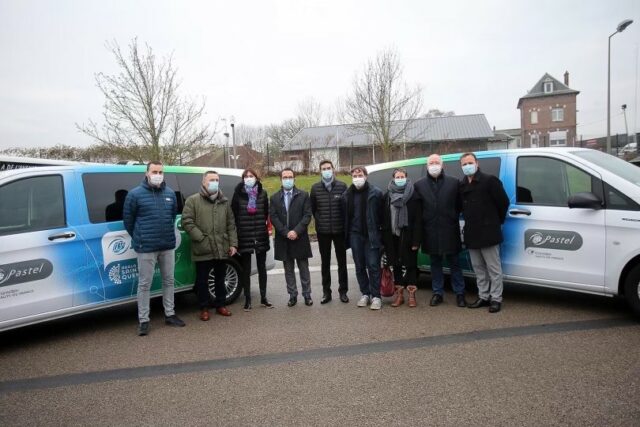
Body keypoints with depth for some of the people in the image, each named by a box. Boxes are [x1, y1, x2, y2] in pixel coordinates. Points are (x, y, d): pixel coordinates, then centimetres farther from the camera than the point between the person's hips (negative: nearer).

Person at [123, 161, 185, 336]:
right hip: (146, 248, -4)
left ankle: (169, 315, 25)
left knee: (168, 281, 13)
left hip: (168, 246, 5)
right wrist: (138, 239, 7)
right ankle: (143, 320, 12)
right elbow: (128, 219, 1)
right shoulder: (135, 194, -6)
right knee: (144, 284, 2)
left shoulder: (170, 193, 6)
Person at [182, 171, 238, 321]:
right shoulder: (193, 200, -1)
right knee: (202, 280, 6)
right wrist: (201, 238, -14)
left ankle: (220, 305, 29)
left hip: (222, 249, 4)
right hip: (203, 250, -4)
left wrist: (233, 244, 4)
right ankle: (204, 308, 20)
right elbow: (187, 222, -8)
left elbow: (231, 225, 11)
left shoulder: (224, 201, 12)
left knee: (220, 279, 15)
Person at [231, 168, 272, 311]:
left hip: (261, 236, 2)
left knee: (262, 267, 10)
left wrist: (263, 226, 3)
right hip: (244, 236, -2)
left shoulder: (263, 193, 3)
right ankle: (247, 299, 16)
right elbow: (234, 214, 0)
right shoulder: (238, 194, -3)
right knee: (246, 269, 6)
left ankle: (263, 298, 21)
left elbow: (266, 213, 8)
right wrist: (240, 228, 0)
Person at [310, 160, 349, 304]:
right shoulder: (315, 188, 0)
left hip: (339, 230, -1)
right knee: (325, 262, 9)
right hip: (323, 231, 1)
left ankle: (343, 291, 19)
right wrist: (319, 221, 6)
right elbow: (312, 208, 8)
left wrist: (345, 224, 0)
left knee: (342, 261, 7)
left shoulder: (342, 186, -3)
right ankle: (326, 292, 19)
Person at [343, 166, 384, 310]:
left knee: (373, 265, -4)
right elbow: (345, 216, 10)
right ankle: (365, 294, 21)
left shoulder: (375, 193, -5)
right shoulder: (347, 194, 7)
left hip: (371, 235, -4)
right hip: (355, 235, 4)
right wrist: (347, 235, 6)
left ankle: (376, 296, 4)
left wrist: (377, 232, -8)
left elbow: (382, 214, -4)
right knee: (359, 266, 10)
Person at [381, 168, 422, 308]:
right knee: (396, 265, 11)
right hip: (393, 237, 4)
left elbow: (418, 220, -9)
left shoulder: (413, 195, -4)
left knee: (410, 265, 4)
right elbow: (384, 219, 6)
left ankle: (411, 295, 14)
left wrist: (416, 240, -14)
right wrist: (385, 239, 0)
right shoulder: (388, 196, 6)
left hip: (408, 237, -3)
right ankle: (399, 294, 21)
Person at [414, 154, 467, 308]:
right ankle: (437, 293, 22)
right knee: (435, 263, 12)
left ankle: (459, 293, 18)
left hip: (449, 231, -1)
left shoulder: (454, 182, 2)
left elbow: (459, 205, 3)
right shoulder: (419, 185, 4)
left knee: (454, 263, 7)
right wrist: (424, 222, -2)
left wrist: (453, 219, -2)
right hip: (430, 231, 1)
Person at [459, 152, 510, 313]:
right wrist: (469, 223, 14)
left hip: (488, 232, -7)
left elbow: (504, 202, -6)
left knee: (494, 268, 1)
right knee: (478, 268, 14)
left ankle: (496, 298, 10)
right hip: (471, 234, 7)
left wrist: (498, 221, 2)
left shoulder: (489, 180, -8)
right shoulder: (461, 185, 10)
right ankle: (483, 296, 25)